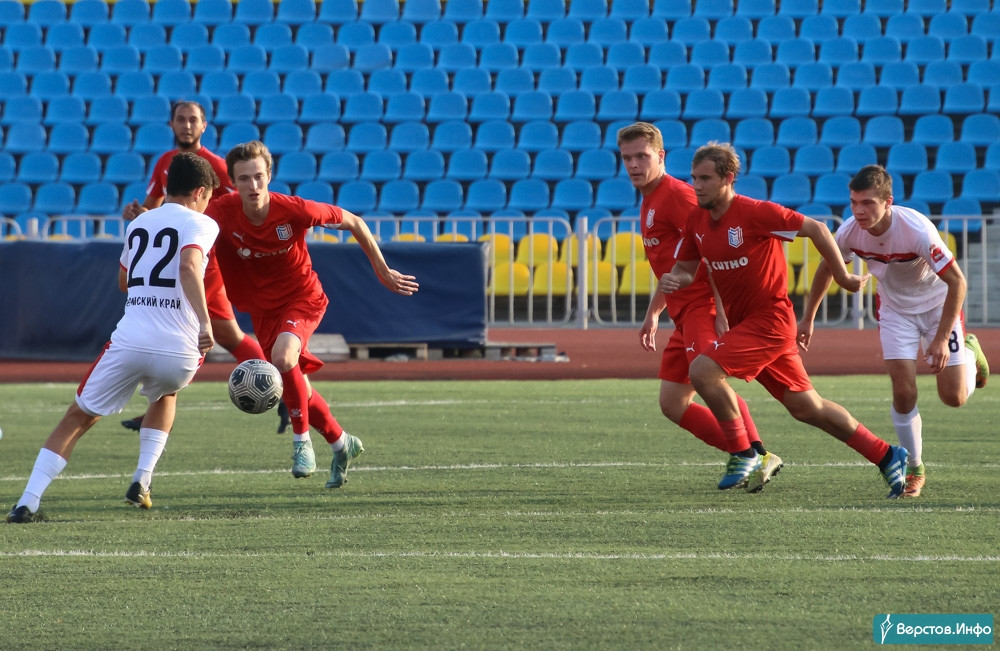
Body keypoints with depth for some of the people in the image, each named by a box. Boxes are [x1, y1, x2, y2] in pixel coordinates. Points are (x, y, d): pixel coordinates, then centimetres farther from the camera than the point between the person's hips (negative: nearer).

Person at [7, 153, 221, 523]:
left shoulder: (139, 224, 21)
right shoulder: (201, 224, 4)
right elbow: (189, 267, -18)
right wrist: (204, 322, -26)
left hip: (129, 343, 2)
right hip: (179, 351, -2)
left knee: (76, 419, 11)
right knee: (164, 396, 33)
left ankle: (28, 502, -4)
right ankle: (141, 482, 20)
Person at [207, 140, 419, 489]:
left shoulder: (294, 210, -25)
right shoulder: (225, 212, -21)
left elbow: (354, 222, -11)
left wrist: (383, 271, -3)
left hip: (302, 297, -4)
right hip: (262, 306, 4)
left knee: (283, 356, -31)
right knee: (295, 384, 11)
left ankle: (301, 439, -12)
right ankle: (341, 443, 35)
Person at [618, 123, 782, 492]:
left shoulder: (676, 194, -9)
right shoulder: (650, 202, 21)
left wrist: (721, 309, -25)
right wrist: (653, 314, 31)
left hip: (704, 306, -10)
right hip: (684, 314, 10)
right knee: (672, 405, 7)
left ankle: (756, 455, -33)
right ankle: (744, 455, 6)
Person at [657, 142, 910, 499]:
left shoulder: (753, 212, -18)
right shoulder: (696, 219, 4)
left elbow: (816, 229, -13)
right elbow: (686, 267, 14)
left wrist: (842, 276, -7)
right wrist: (673, 279, -10)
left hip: (769, 319, -8)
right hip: (742, 322, 8)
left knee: (702, 370, -21)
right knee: (805, 407, 10)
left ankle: (746, 454, -7)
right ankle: (887, 457, 20)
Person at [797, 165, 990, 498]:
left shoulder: (917, 230, -35)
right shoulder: (849, 232, -21)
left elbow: (957, 281, -27)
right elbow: (826, 269, 1)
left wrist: (942, 339, -29)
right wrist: (807, 319, 7)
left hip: (937, 304, -3)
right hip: (895, 310, 3)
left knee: (954, 397, -5)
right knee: (904, 392, -14)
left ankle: (969, 352, 29)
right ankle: (914, 469, 6)